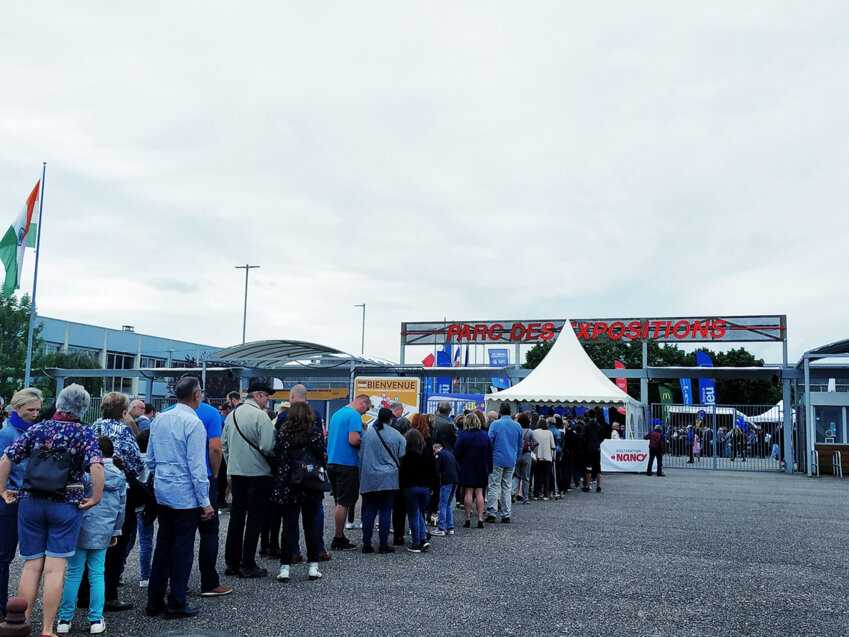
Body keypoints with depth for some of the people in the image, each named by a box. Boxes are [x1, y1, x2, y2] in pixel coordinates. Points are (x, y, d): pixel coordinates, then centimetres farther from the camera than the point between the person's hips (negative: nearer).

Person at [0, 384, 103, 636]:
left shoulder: (37, 429, 3)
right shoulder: (84, 433, -6)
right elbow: (96, 466, -20)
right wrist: (96, 498, -11)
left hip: (30, 502, 3)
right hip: (66, 505, -2)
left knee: (31, 566, 11)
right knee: (55, 568, 2)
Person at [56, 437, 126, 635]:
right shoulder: (120, 476, 6)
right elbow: (121, 507, 13)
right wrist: (116, 531, 23)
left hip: (82, 527, -3)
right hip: (103, 531, 3)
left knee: (74, 574, 5)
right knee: (97, 574, 8)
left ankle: (65, 619, 11)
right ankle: (96, 620, 8)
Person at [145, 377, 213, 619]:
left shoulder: (159, 420, 8)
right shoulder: (193, 423, -16)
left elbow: (150, 459, 14)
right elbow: (197, 466, -17)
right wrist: (205, 501, -12)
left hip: (162, 493, 7)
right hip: (186, 495, -7)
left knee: (163, 545, 15)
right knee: (183, 549, 2)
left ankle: (154, 601, 21)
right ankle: (176, 604, 10)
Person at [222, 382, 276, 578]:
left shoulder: (232, 414, 9)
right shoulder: (260, 416, -15)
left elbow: (224, 443, 14)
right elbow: (267, 447, -21)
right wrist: (275, 459, -1)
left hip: (236, 472, 7)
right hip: (258, 473, -7)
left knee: (236, 517, 14)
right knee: (255, 518, 1)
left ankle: (231, 562, 21)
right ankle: (248, 565, 4)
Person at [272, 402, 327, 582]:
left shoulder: (282, 432, -3)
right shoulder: (316, 432, -4)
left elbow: (276, 457, 0)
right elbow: (323, 458, -2)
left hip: (287, 486, 0)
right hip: (312, 487, 0)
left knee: (289, 527, 5)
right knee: (312, 526, 9)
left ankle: (285, 567, 4)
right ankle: (313, 566, 12)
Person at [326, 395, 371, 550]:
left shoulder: (337, 414, 17)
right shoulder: (354, 415, -11)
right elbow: (354, 440, -22)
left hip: (332, 463, 9)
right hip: (348, 464, -9)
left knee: (340, 502, 15)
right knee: (343, 503, -2)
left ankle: (339, 537, 19)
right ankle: (338, 540, 2)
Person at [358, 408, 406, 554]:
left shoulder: (368, 433, 4)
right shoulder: (397, 436, -3)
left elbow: (361, 456, 10)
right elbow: (402, 457, 1)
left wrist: (361, 478, 18)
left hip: (369, 479, 2)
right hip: (388, 480, -2)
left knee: (369, 511, 7)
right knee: (385, 512, 2)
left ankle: (366, 544, 8)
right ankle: (384, 545, 3)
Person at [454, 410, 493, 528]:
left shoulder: (463, 435, -8)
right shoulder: (485, 435, 3)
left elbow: (457, 453, -8)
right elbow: (490, 454, 6)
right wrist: (489, 469, 12)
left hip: (467, 468, -3)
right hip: (482, 469, 3)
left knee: (468, 492, 2)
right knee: (479, 493, 5)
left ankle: (468, 519, 3)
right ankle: (480, 519, 1)